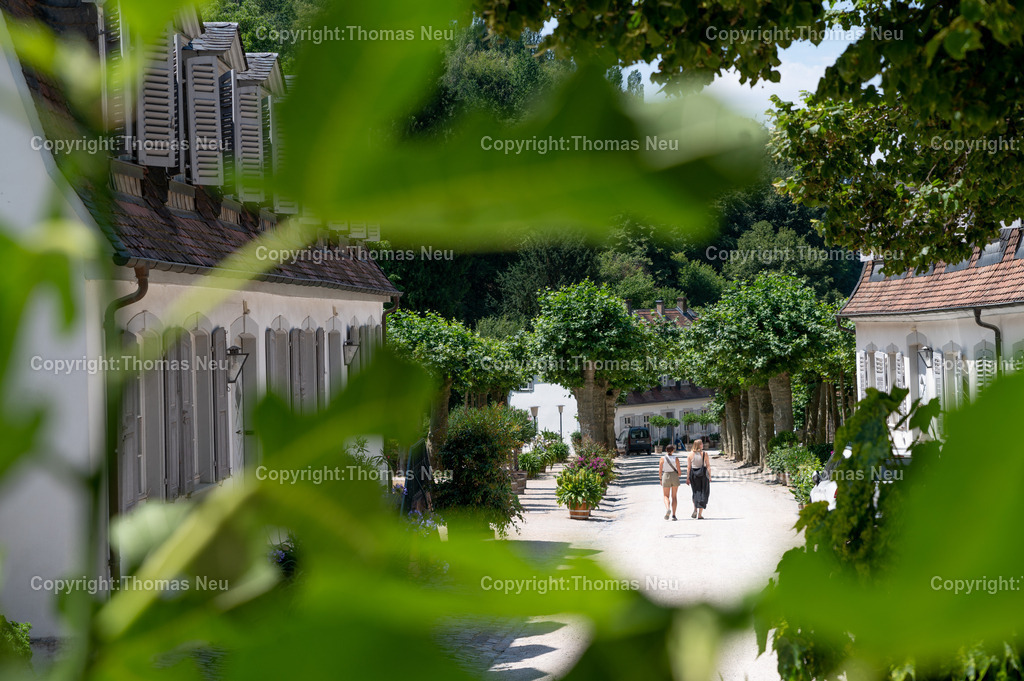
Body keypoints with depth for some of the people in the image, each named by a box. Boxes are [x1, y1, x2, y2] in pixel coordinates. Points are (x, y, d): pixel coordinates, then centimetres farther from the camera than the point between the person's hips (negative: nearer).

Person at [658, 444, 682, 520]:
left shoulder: (662, 458, -4)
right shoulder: (676, 458, -4)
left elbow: (660, 471, -4)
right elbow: (679, 471, -4)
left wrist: (661, 479, 10)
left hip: (665, 477, -1)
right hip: (675, 477, 1)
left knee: (666, 496, 10)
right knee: (674, 496, 9)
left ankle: (668, 508, -19)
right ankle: (673, 515, 2)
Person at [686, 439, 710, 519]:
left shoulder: (690, 454, 0)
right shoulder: (704, 454, -5)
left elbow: (688, 467, -2)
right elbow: (708, 466, -7)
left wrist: (687, 478, 1)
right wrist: (710, 476, -1)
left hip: (693, 474, 2)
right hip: (703, 474, -2)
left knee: (696, 492, 19)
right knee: (703, 493, 6)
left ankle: (695, 509, 0)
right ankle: (700, 514, 0)